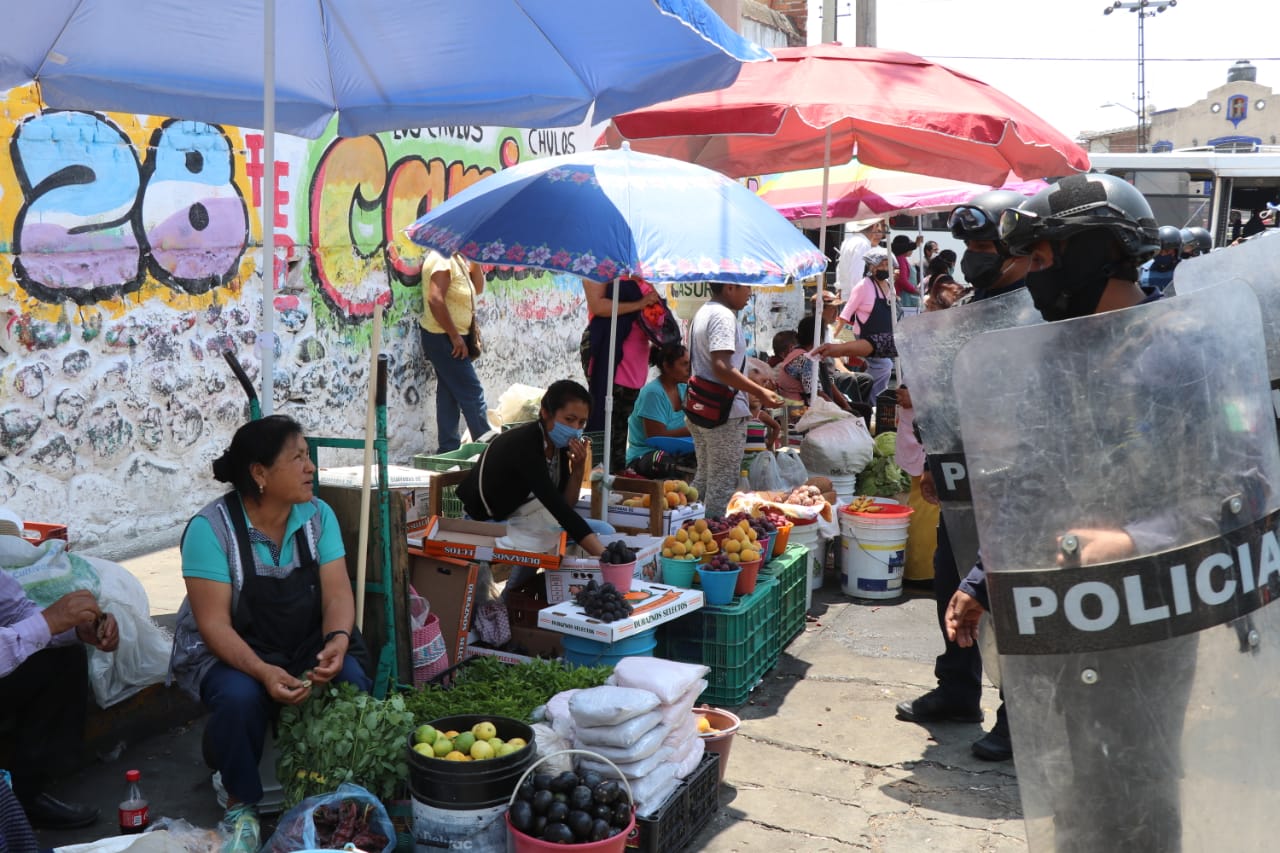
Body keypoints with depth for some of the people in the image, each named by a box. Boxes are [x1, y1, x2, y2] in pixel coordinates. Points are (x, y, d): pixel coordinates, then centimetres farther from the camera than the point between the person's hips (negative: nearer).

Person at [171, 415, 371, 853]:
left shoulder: (317, 514, -6)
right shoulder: (211, 527, -19)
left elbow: (337, 592, -11)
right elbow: (214, 624, -22)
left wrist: (338, 640, -33)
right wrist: (264, 672, -38)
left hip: (305, 646, 3)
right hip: (228, 653, -3)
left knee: (352, 685, -25)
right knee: (241, 697, -35)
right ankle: (241, 802, -6)